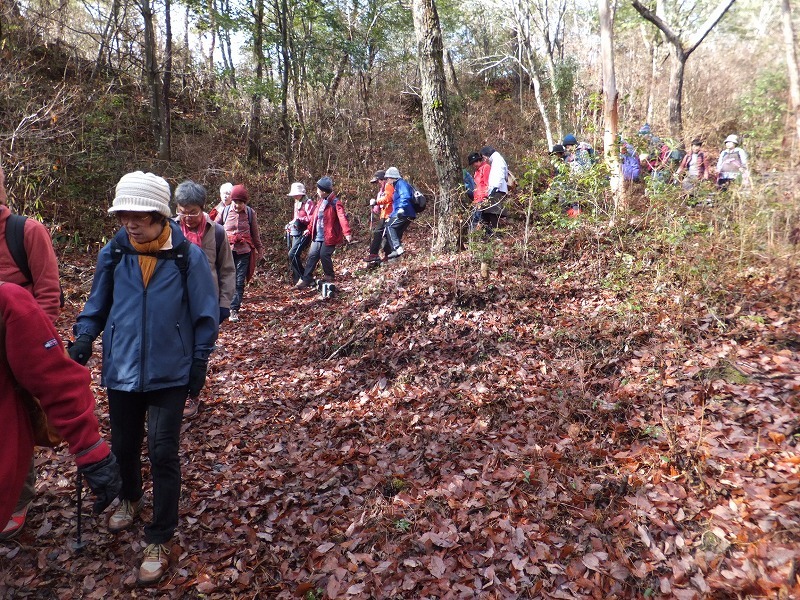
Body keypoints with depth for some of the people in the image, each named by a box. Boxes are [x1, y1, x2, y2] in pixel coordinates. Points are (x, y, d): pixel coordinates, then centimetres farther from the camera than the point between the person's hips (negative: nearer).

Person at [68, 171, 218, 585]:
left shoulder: (188, 256, -11)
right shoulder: (113, 253, -4)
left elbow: (206, 314, -4)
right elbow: (97, 304, 9)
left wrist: (199, 361, -4)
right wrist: (82, 340, -6)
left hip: (169, 373, -3)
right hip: (122, 369, 4)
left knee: (162, 453, -1)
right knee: (123, 445, 19)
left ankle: (159, 540, 16)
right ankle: (130, 498, 51)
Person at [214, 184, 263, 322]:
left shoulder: (250, 213, 2)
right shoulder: (225, 211, 1)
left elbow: (255, 233, 13)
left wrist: (259, 248, 19)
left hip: (244, 252, 0)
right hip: (227, 250, 0)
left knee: (239, 282, 0)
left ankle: (234, 309, 5)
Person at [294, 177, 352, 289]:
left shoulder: (335, 203, -13)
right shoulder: (320, 202, 13)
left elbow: (342, 218, -23)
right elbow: (314, 217, 21)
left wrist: (347, 233, -34)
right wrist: (309, 229, 24)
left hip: (329, 237, -8)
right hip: (317, 236, 8)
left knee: (324, 255, -6)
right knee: (312, 256, 5)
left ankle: (329, 275, 19)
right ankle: (305, 280, 9)